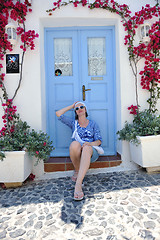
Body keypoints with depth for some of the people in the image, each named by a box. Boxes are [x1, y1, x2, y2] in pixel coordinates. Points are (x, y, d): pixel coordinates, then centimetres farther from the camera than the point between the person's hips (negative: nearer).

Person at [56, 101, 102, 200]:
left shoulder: (93, 124, 15)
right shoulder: (73, 123, 19)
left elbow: (99, 141, 6)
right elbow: (58, 114, 10)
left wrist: (90, 143, -17)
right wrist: (72, 106, 17)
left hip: (91, 151, -1)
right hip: (77, 152, 1)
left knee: (86, 148, -39)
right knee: (74, 143, -36)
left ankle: (78, 184, -49)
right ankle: (77, 171, -14)